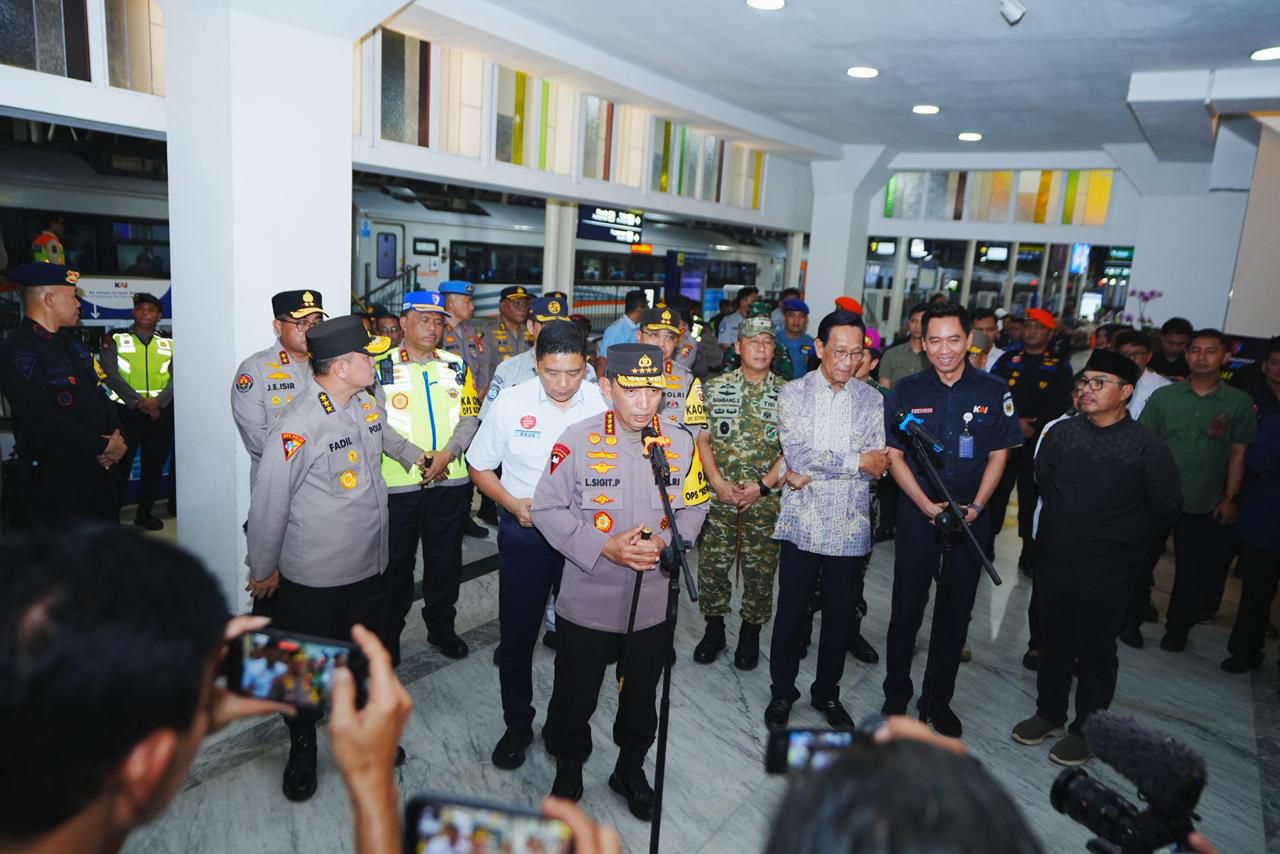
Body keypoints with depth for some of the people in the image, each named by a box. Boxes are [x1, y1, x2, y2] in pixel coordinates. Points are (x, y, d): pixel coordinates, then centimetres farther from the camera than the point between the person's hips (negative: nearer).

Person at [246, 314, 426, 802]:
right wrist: (263, 570, -9)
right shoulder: (298, 425, -25)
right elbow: (269, 501, -17)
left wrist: (413, 455, 25)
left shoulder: (366, 404, -3)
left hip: (369, 565, 7)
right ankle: (302, 749, 38)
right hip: (313, 578, -6)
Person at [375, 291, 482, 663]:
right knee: (396, 561, 9)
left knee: (446, 558, 14)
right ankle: (389, 633, 26)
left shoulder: (458, 365, 9)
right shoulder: (382, 366, -1)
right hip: (397, 483, -3)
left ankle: (441, 626, 31)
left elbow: (471, 417, 5)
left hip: (451, 480, 3)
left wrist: (448, 453, -11)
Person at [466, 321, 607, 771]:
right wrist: (514, 505, -12)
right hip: (524, 532, 0)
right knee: (516, 633, 10)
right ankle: (517, 725, 32)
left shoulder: (604, 403, -10)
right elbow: (480, 466, 2)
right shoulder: (510, 404, -9)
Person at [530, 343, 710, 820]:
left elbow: (695, 508, 5)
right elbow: (548, 509, -10)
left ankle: (631, 770, 47)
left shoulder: (681, 443, -4)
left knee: (641, 698, 21)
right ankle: (568, 770, 44)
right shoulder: (578, 440, -13)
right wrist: (603, 548, -20)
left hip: (653, 602, 3)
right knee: (575, 696, 16)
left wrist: (664, 542, -14)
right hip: (586, 600, -2)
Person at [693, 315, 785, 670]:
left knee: (760, 569, 8)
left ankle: (750, 633, 27)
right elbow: (701, 437, 2)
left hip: (765, 498, 0)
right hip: (719, 494, 1)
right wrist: (718, 482, -10)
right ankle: (714, 629, 26)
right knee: (712, 564, 7)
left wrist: (762, 486, -11)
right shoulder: (715, 387, 3)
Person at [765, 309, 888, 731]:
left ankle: (827, 692, 33)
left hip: (850, 527, 2)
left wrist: (813, 472, -15)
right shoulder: (793, 393, -3)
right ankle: (782, 692, 28)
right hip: (802, 524, -2)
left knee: (840, 615, 13)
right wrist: (857, 462, -13)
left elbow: (877, 468, -5)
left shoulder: (872, 400, 3)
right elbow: (797, 456, -15)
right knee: (791, 612, 8)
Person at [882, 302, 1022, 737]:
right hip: (917, 516, -1)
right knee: (906, 608, 6)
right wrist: (928, 505, -12)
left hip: (970, 518, 1)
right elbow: (894, 456, -2)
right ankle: (896, 695, 23)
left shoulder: (994, 391, -1)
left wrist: (975, 507, -10)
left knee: (955, 612, 10)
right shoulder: (906, 392, -2)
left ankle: (938, 700, 25)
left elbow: (998, 456, 3)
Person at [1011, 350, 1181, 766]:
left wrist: (1123, 535, 2)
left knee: (1095, 651, 11)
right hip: (1054, 559, 4)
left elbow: (1167, 507, -2)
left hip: (1108, 571, -3)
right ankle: (1049, 713, 36)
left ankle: (1086, 729, 28)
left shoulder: (1147, 446, -12)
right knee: (1054, 642, 17)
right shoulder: (1060, 433, -2)